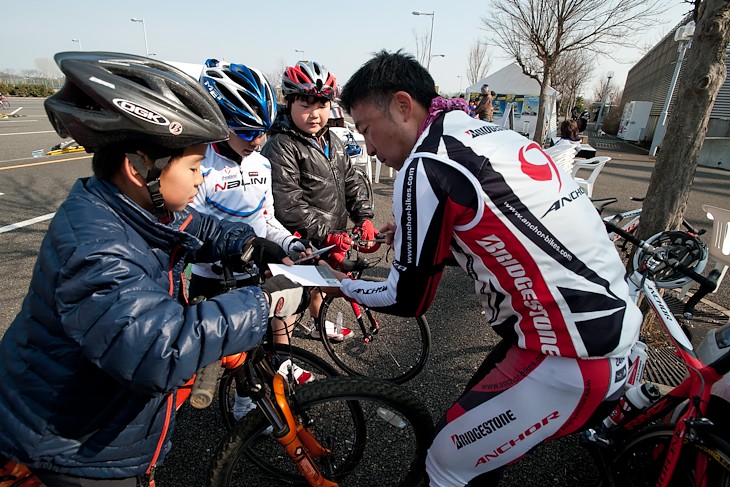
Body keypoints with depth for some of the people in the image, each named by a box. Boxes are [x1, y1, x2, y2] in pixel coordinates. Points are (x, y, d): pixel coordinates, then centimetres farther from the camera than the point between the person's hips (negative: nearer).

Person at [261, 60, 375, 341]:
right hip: (300, 245, -8)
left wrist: (363, 217, -2)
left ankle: (319, 325, 49)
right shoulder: (280, 148, -18)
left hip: (332, 238, 8)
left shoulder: (332, 141, 9)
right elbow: (288, 206, -25)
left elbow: (350, 183, 11)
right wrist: (327, 234, -26)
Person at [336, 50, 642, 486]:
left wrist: (340, 284, 8)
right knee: (474, 428, 24)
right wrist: (420, 234, 11)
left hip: (569, 364, -9)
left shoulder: (425, 166, -18)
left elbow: (409, 300, -9)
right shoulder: (493, 134, 9)